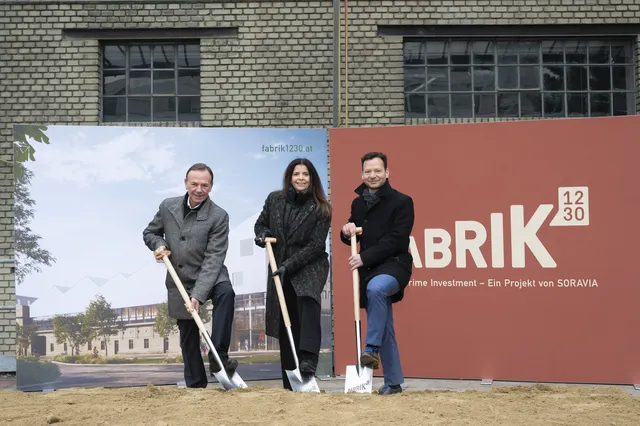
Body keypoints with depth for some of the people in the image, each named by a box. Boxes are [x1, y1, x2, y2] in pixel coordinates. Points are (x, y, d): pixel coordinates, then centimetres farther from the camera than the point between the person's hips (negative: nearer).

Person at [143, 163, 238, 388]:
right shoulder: (168, 206, -3)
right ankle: (196, 386, 23)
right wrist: (159, 245, -12)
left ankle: (219, 358, -32)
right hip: (179, 282, 3)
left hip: (210, 277, -3)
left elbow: (213, 260, -20)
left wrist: (198, 295, -29)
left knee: (225, 293, -36)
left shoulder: (218, 216, -15)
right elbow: (149, 233, 13)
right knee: (188, 338, 8)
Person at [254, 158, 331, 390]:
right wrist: (262, 234, -9)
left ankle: (308, 363, -45)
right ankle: (290, 383, 11)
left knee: (308, 300, -33)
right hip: (280, 269, 4)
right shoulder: (274, 199, 2)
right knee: (285, 324, 4)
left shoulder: (321, 209, -7)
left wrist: (290, 264, -20)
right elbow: (260, 223, 15)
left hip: (309, 267, -3)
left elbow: (315, 245, -11)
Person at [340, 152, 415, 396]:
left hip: (394, 265, -6)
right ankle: (393, 382, 17)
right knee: (385, 329, 8)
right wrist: (346, 232, -3)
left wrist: (365, 257, -20)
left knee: (375, 289, -38)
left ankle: (371, 348, -29)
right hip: (368, 270, 6)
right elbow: (353, 239, 21)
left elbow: (396, 240, -16)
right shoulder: (358, 203, 11)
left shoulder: (402, 202, -6)